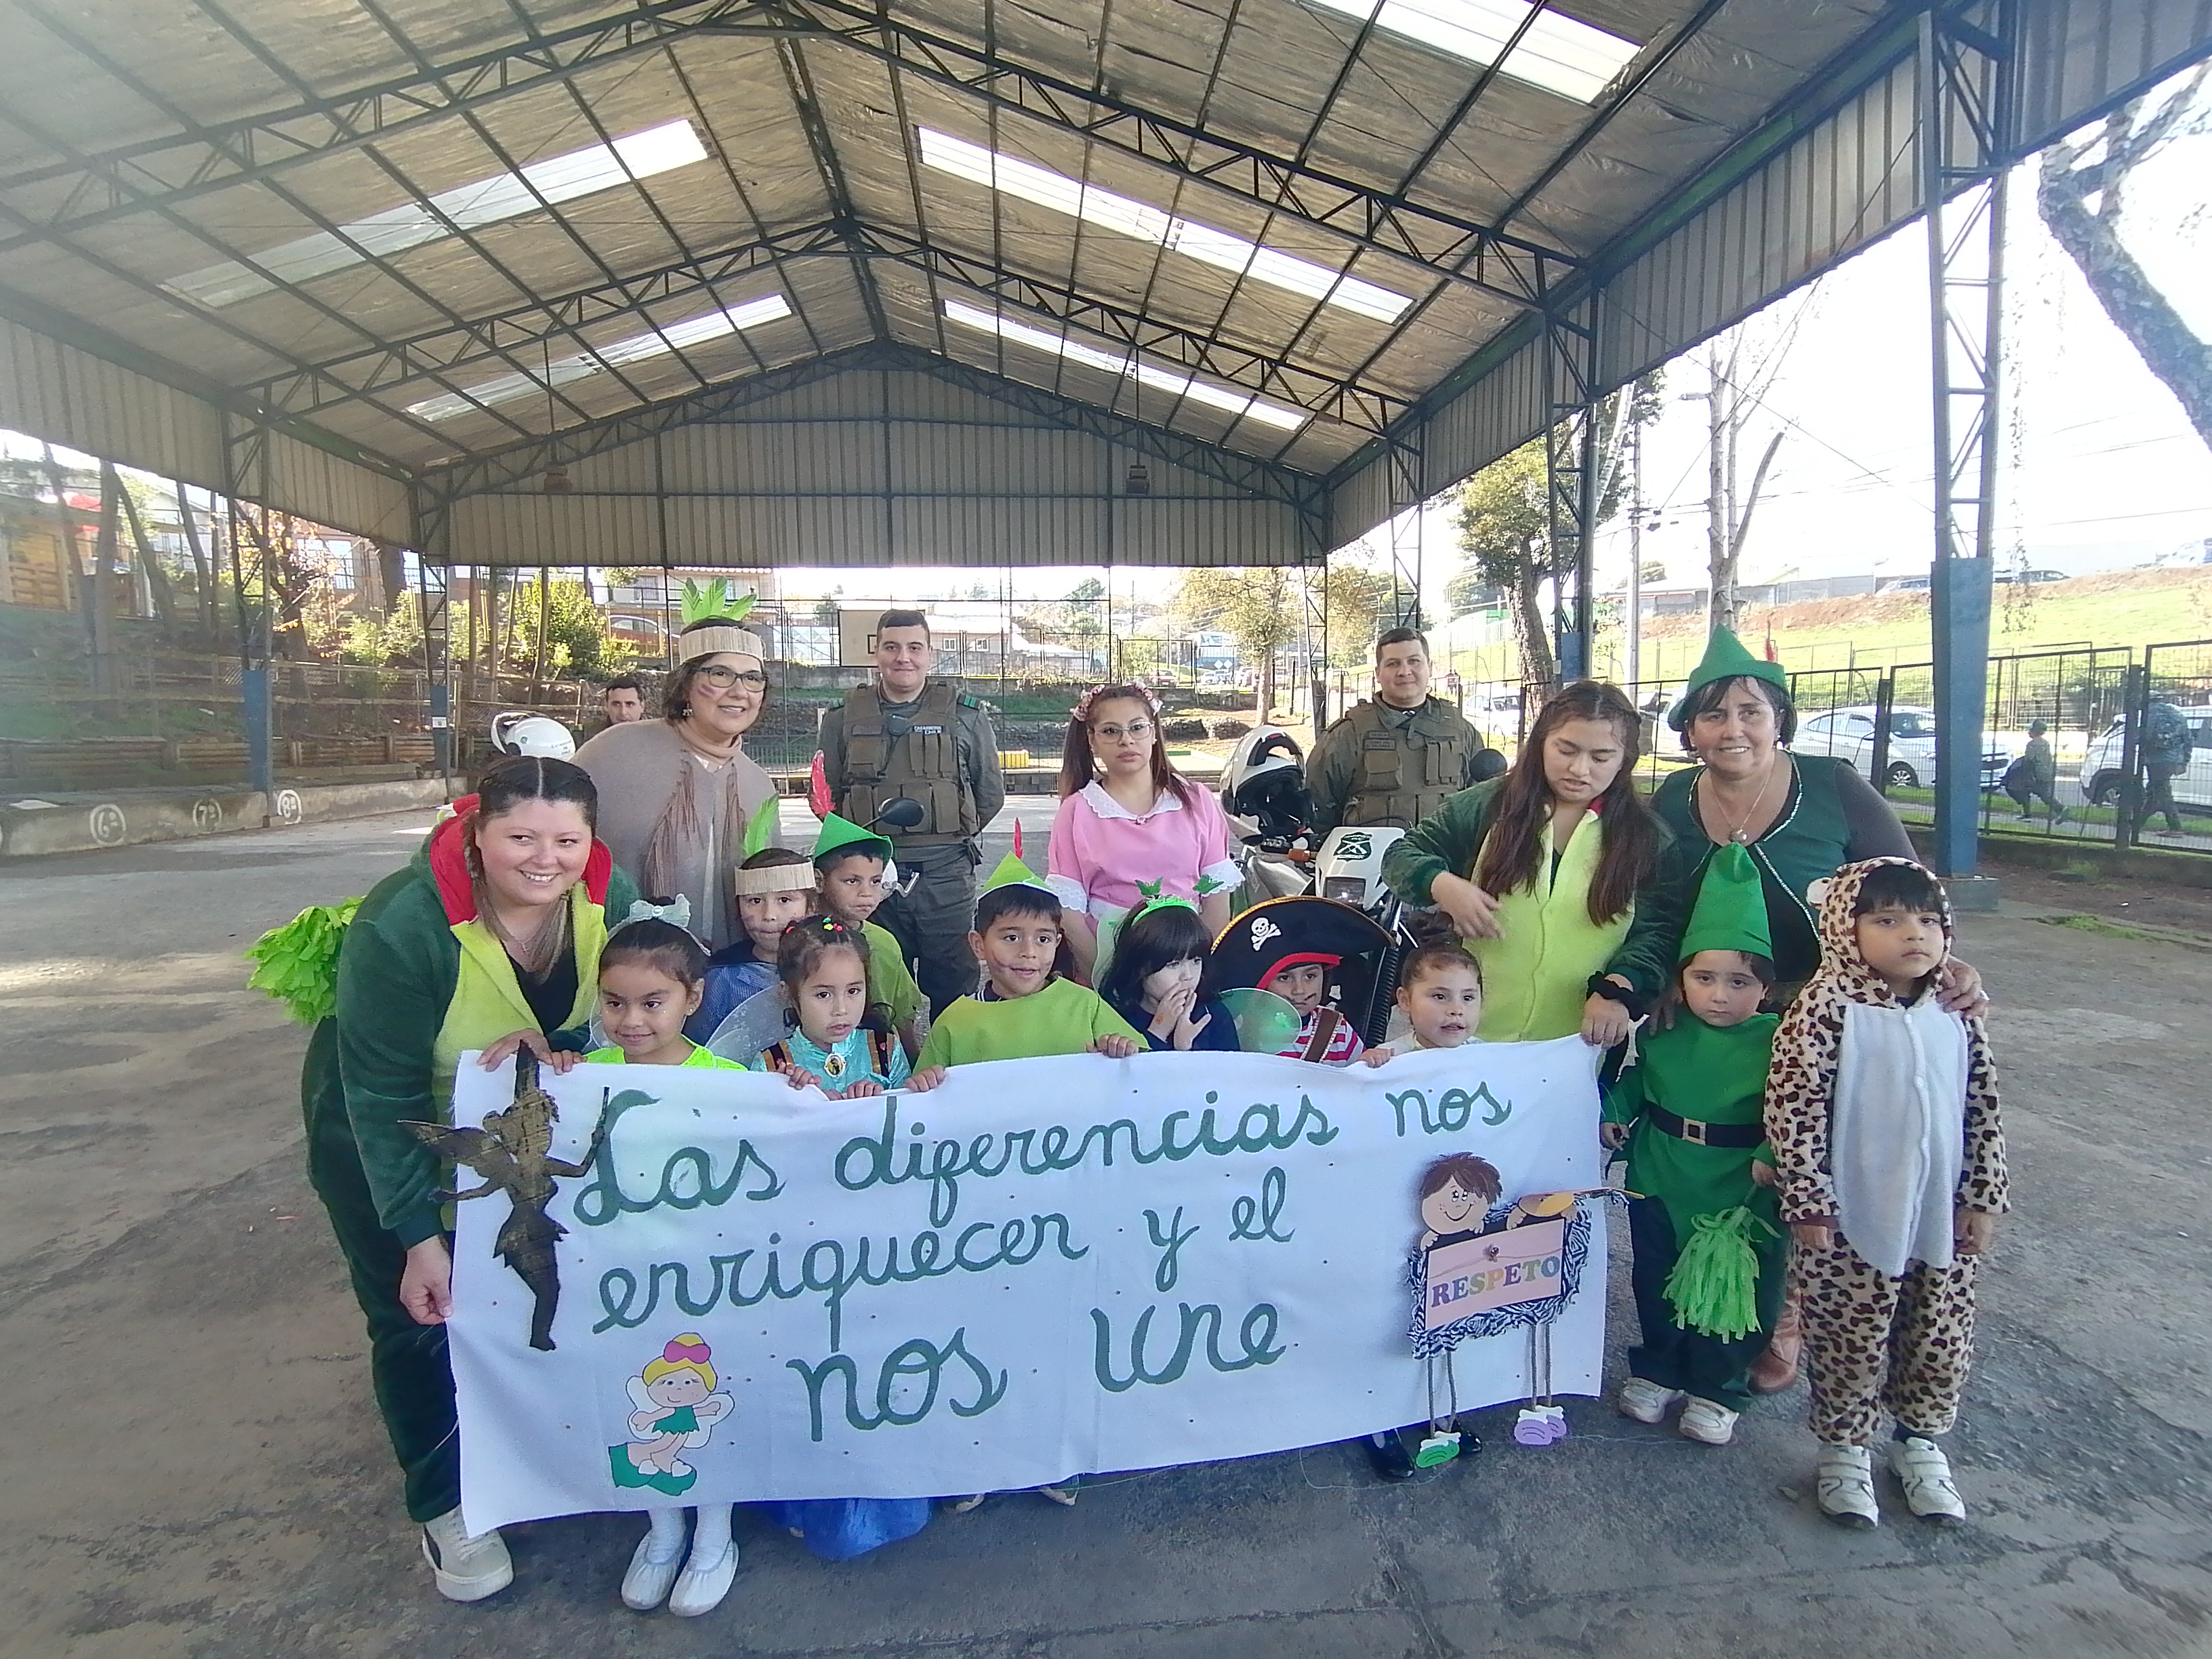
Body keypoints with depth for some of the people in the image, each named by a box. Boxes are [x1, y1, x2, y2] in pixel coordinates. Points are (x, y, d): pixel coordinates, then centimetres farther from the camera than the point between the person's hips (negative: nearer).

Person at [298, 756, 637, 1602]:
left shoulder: (609, 899, -22)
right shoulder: (402, 926, -35)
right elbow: (381, 1097, -27)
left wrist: (548, 1048, -31)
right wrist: (419, 1238, -25)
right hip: (382, 1134, -4)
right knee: (422, 1314, 0)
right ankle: (443, 1504, 21)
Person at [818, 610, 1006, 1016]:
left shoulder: (966, 716, 5)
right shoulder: (843, 719, 7)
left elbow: (991, 793, 9)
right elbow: (827, 795, 10)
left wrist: (948, 837, 4)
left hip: (947, 875, 0)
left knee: (953, 988, 7)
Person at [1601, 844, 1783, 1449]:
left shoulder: (1775, 1041, -15)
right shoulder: (1666, 1032, -4)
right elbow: (1637, 1081, 12)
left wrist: (1772, 1156, -28)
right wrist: (1613, 1113, -2)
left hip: (1741, 1191, -3)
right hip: (1660, 1181, 3)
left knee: (1736, 1287, 12)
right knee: (1656, 1278, 17)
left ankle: (1716, 1389, 33)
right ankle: (1656, 1369, 38)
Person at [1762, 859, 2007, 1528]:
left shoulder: (1958, 1017, 1)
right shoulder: (1826, 1009, -17)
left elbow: (1983, 1111, 9)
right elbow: (1792, 1109, -17)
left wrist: (1985, 1197, 7)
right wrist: (1808, 1203, -17)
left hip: (1942, 1218, 5)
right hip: (1851, 1222, -5)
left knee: (1942, 1340, 17)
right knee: (1851, 1341, 8)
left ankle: (1919, 1438, 41)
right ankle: (1844, 1449, 29)